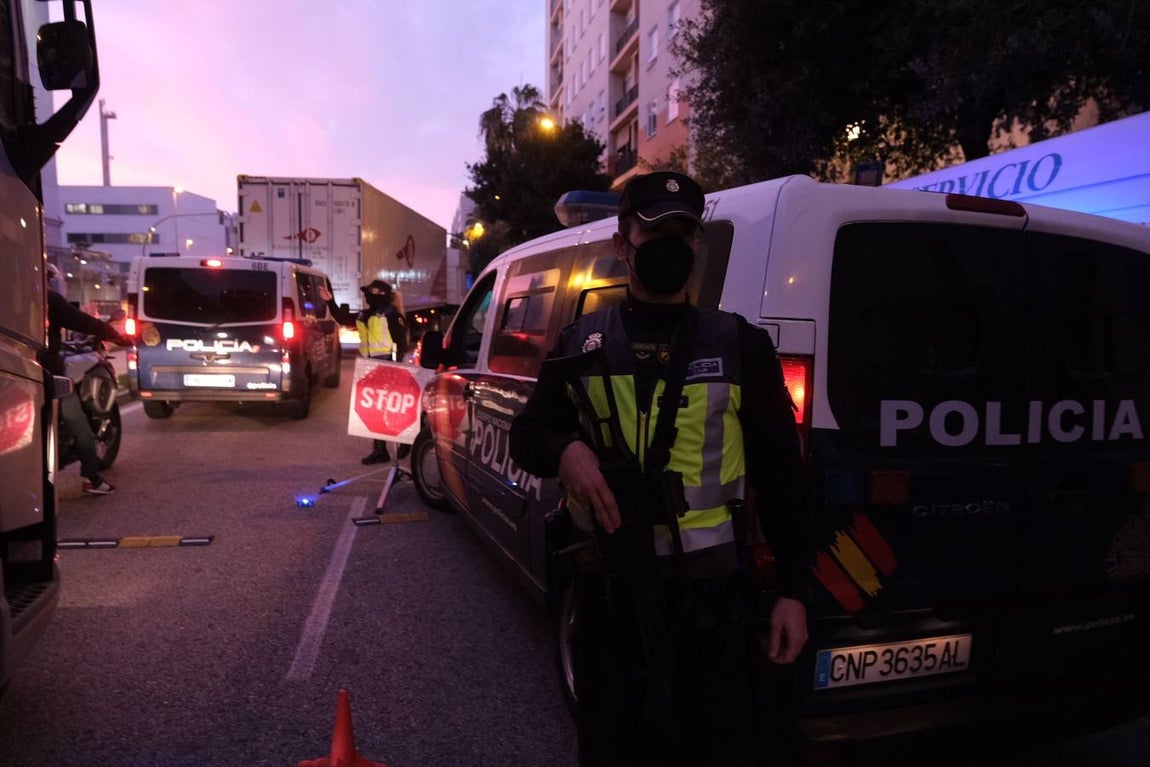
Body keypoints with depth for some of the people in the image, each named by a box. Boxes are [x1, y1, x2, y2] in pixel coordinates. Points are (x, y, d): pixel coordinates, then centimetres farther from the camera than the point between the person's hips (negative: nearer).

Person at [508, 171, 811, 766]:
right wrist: (564, 451, -14)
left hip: (710, 592, -1)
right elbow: (526, 435, 10)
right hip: (609, 588, 2)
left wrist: (792, 591, -2)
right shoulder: (581, 343, 5)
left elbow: (780, 477, 2)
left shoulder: (741, 345, 0)